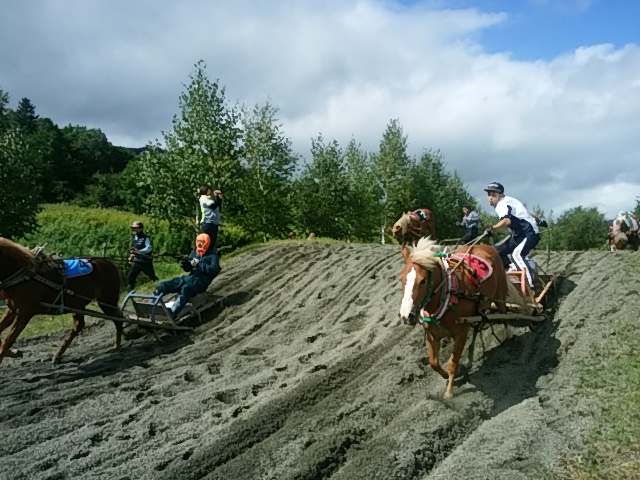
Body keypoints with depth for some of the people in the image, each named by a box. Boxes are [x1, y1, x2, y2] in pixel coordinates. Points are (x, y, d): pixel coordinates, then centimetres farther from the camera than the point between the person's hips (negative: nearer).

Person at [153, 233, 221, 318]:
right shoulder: (194, 252, 21)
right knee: (162, 285, -11)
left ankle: (172, 314, -52)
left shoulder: (213, 256, 3)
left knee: (185, 289, -39)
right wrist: (185, 264, 1)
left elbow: (213, 270, -14)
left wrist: (198, 264, -15)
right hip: (189, 277, 7)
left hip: (200, 280, -7)